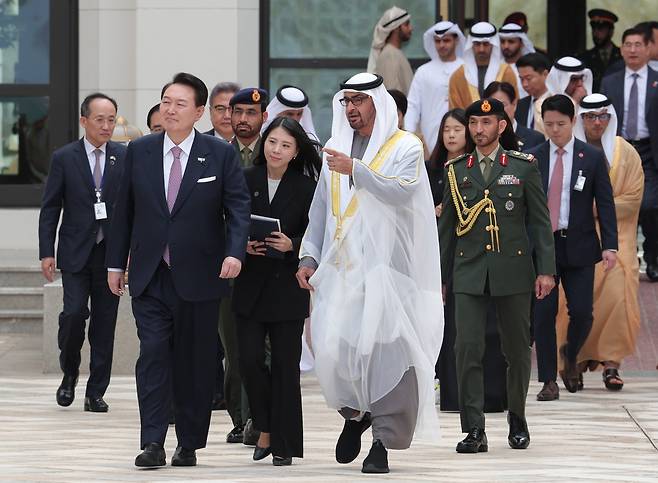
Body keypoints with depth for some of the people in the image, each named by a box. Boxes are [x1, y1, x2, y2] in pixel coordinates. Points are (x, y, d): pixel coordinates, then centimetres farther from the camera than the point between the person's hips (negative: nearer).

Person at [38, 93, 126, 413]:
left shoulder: (125, 157, 4)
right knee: (74, 312, -13)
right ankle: (69, 373, 13)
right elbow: (50, 208, 2)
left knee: (105, 323, 3)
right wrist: (46, 252, -4)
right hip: (76, 252, -1)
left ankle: (96, 392, 10)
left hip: (111, 252, 1)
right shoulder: (64, 158, 1)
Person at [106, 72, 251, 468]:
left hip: (199, 276, -1)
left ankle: (190, 444, 15)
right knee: (154, 354, -9)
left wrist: (235, 252, -21)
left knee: (196, 362, 5)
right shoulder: (139, 152, 6)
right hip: (150, 276, 1)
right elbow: (124, 210, 11)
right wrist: (116, 262, 10)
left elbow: (239, 207, -4)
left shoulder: (221, 154, -1)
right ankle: (153, 443, -11)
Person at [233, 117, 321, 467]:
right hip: (250, 284, 1)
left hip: (287, 287, -1)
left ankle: (283, 443, 8)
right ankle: (265, 428, 15)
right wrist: (243, 245, -12)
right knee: (250, 359, -6)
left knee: (285, 365, 0)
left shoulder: (305, 188, 0)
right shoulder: (246, 180, 4)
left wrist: (292, 245, -18)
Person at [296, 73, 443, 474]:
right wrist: (309, 256, 10)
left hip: (387, 265, -4)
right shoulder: (336, 150, 16)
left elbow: (401, 190, -17)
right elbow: (321, 210, 19)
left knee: (386, 349, -9)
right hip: (342, 266, 4)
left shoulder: (405, 147, 2)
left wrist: (355, 170, -24)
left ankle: (383, 443, -1)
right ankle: (355, 413, 23)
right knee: (334, 346, -6)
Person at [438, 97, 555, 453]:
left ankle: (517, 419, 27)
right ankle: (474, 431, -8)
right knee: (467, 349, -9)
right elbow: (446, 228, 13)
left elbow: (540, 222, 3)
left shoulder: (523, 167, 4)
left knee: (517, 350, 7)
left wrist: (546, 270, -4)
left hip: (512, 271, -1)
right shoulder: (457, 171, 9)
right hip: (469, 273, 1)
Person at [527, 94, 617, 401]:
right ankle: (548, 380, 5)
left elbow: (605, 204, 2)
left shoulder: (592, 158, 3)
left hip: (578, 247, 0)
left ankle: (570, 355, 27)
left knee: (582, 312, -5)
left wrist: (610, 245, -7)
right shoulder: (532, 158, 5)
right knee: (543, 313, -3)